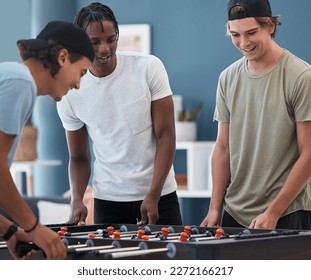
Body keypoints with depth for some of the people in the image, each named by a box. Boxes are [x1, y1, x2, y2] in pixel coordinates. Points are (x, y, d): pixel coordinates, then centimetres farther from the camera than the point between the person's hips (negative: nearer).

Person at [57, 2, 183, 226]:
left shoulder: (149, 68, -8)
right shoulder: (70, 93, -3)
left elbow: (165, 136, -7)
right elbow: (79, 158, 6)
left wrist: (153, 196, -15)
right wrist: (77, 199, -12)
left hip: (160, 195, -1)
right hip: (108, 200, 1)